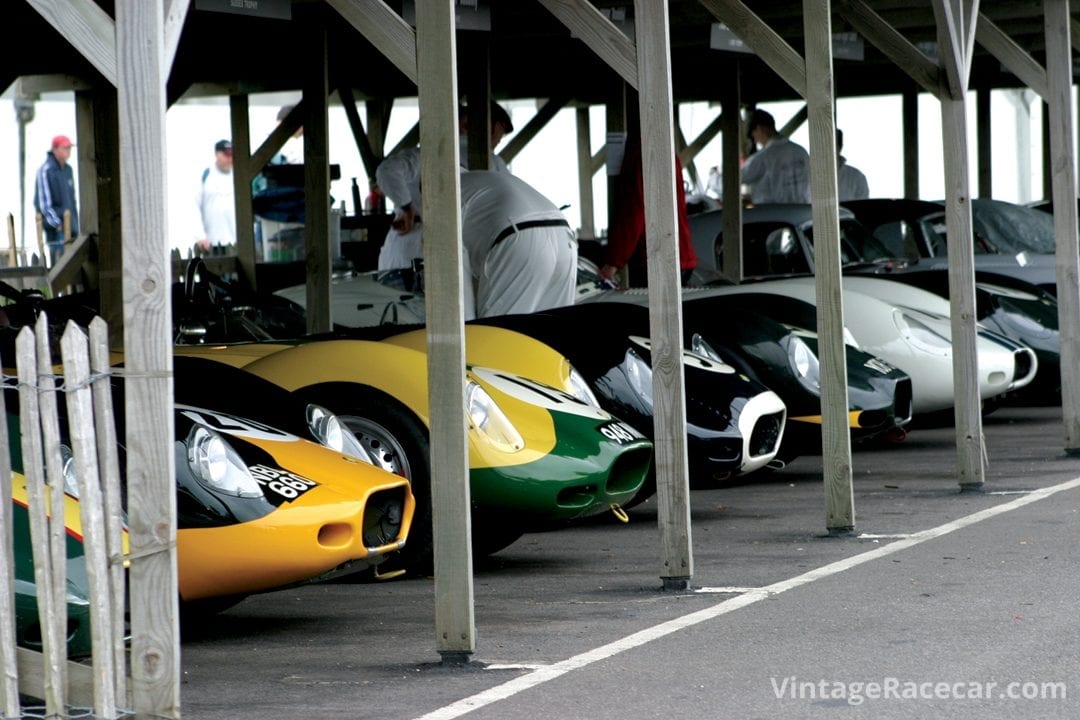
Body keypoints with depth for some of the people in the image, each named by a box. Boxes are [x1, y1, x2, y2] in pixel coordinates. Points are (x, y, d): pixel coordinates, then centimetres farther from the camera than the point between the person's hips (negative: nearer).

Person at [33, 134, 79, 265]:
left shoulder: (68, 169, 14)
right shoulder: (46, 171, -10)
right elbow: (44, 203, -13)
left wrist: (75, 224, 17)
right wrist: (58, 224, -19)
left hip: (71, 228, 8)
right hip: (56, 230, -8)